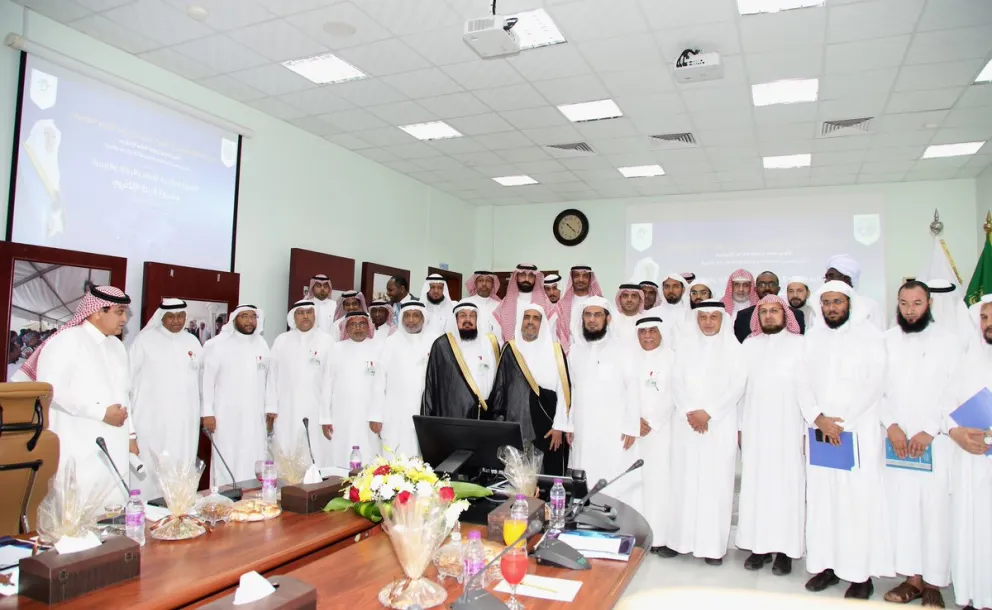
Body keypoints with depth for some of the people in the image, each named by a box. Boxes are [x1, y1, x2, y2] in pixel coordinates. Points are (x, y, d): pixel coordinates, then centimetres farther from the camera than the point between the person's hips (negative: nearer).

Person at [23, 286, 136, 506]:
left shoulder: (117, 347, 16)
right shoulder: (67, 341, -7)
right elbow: (51, 390, -17)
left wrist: (130, 435, 15)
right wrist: (101, 412, -15)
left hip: (114, 450, 7)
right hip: (79, 452, -7)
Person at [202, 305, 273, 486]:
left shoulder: (262, 344, 10)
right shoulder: (218, 344, -4)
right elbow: (206, 379, -7)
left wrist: (270, 408, 10)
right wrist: (207, 412, -10)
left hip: (255, 417, 4)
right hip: (226, 417, -4)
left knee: (253, 464, 4)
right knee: (225, 463, -2)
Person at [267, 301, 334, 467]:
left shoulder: (327, 341, 0)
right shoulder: (281, 341, 8)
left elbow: (330, 377, -2)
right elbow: (273, 375, 8)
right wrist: (271, 408, 2)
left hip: (317, 412, -2)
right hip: (287, 413, 2)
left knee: (318, 458, -3)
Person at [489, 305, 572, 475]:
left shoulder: (555, 350, 1)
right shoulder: (510, 349, 4)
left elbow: (564, 389, -2)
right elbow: (499, 387, 7)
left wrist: (559, 426, -6)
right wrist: (497, 421, 3)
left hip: (548, 426, -1)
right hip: (516, 426, 1)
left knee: (548, 474, 2)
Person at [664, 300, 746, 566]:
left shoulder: (732, 347, 3)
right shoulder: (685, 343, 8)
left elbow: (737, 386, -4)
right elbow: (676, 380, 4)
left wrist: (708, 412, -11)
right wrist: (689, 412, -9)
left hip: (720, 424, -1)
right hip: (686, 421, 2)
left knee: (716, 480, -2)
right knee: (683, 479, 2)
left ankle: (713, 544, 5)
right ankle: (679, 538, 10)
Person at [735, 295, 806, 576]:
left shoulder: (800, 345, 0)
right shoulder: (749, 345, 10)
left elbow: (808, 387, -3)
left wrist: (808, 428, -7)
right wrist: (740, 426, 6)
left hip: (788, 428, -3)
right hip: (754, 428, 3)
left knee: (787, 485, 0)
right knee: (755, 484, 3)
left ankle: (785, 549, 8)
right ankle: (759, 545, 12)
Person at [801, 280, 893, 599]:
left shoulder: (870, 336, -1)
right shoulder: (813, 338, 11)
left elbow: (874, 385, -8)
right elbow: (803, 382, 7)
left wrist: (840, 420, -10)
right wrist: (818, 418, -8)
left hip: (858, 432, -4)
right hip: (819, 432, 4)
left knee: (859, 499, -2)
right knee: (821, 497, 4)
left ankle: (861, 573, 6)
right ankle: (827, 563, 13)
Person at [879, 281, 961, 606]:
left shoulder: (949, 339, -2)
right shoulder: (887, 340, 8)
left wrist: (929, 431, -10)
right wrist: (891, 426, -5)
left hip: (936, 441, -3)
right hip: (896, 440, 3)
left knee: (936, 509, -1)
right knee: (901, 507, 4)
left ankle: (933, 582, 11)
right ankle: (912, 578, 14)